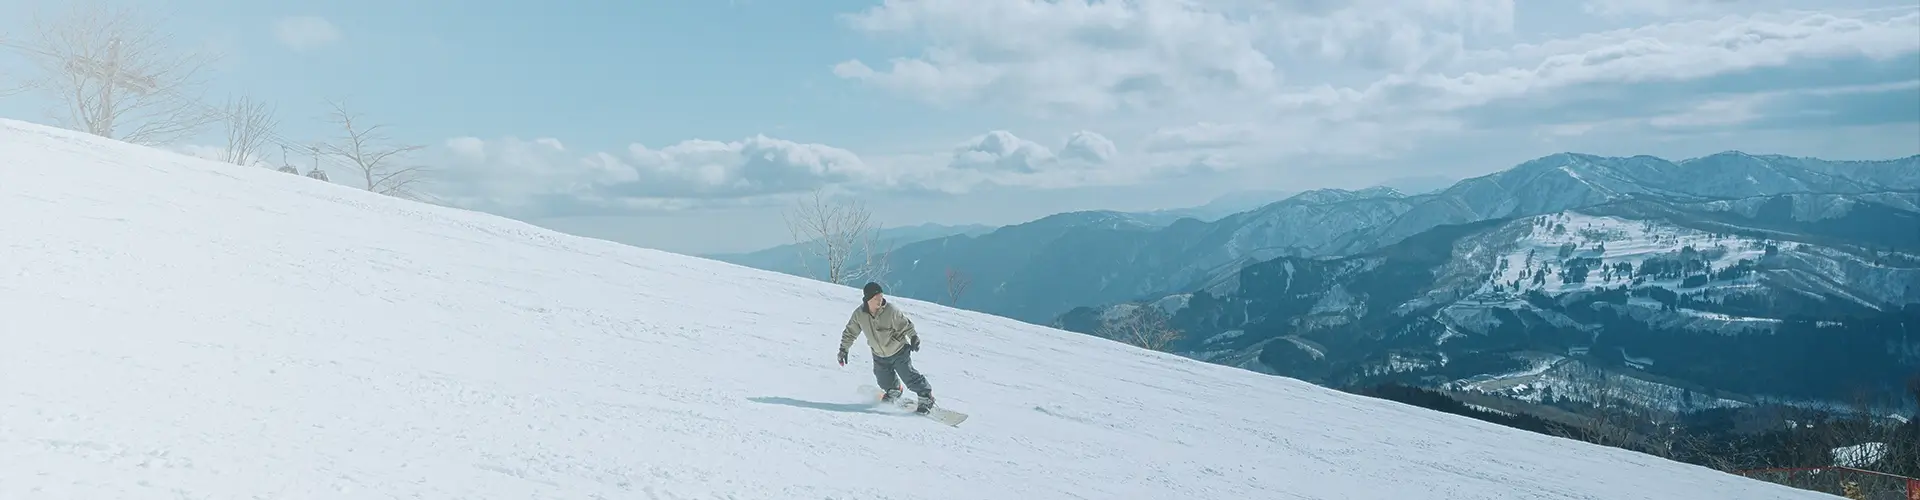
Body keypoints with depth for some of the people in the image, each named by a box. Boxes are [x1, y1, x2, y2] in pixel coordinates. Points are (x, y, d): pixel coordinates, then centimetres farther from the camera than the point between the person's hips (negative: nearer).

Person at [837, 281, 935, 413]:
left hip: (899, 352, -3)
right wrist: (843, 349, 2)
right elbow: (850, 332, 0)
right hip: (879, 356, 3)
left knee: (909, 376, -6)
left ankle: (926, 397, 13)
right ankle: (894, 392, 45)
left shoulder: (890, 311, -25)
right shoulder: (859, 314, -16)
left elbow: (905, 325, -12)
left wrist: (914, 337, -24)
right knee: (885, 381, 11)